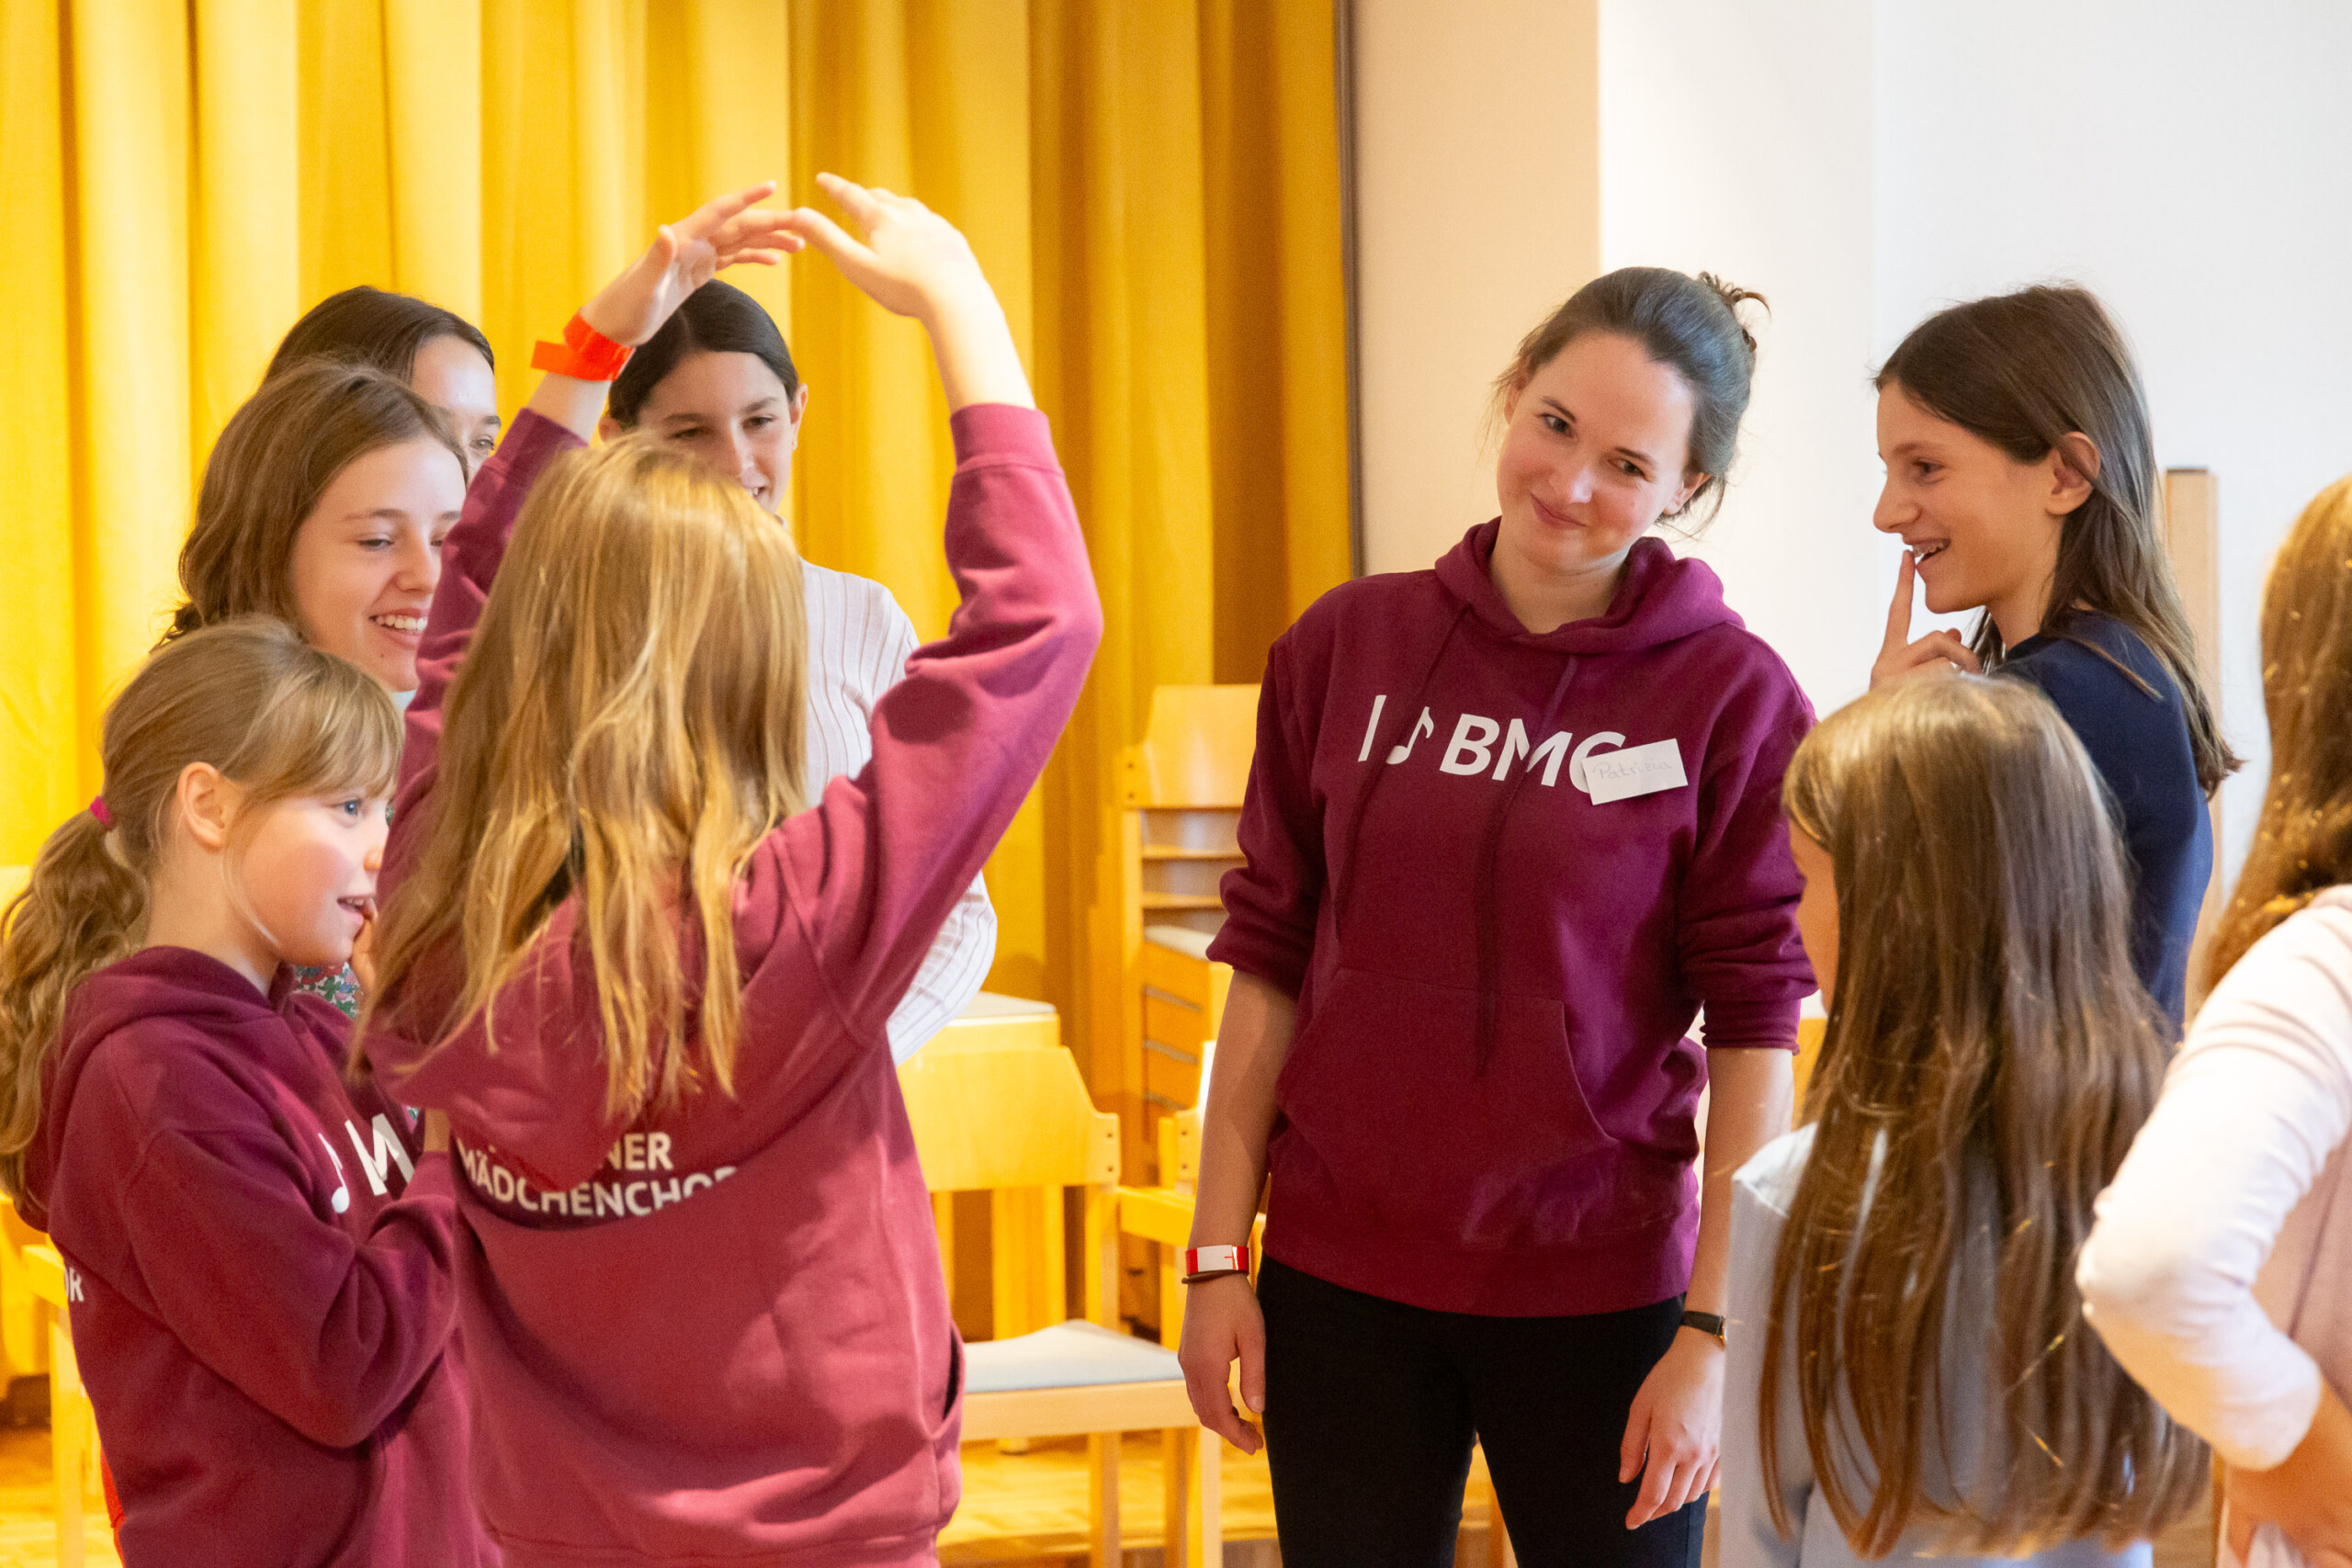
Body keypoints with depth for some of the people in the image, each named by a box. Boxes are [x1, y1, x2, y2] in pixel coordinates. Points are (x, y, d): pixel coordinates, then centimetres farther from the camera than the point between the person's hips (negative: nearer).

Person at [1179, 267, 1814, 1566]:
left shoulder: (1734, 701, -8)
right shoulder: (1347, 645, 1)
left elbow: (1756, 1033, -6)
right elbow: (1270, 964, 5)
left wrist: (1713, 1337, -9)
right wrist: (1217, 1257, 3)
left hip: (1598, 1296, -2)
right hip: (1341, 1282, 3)